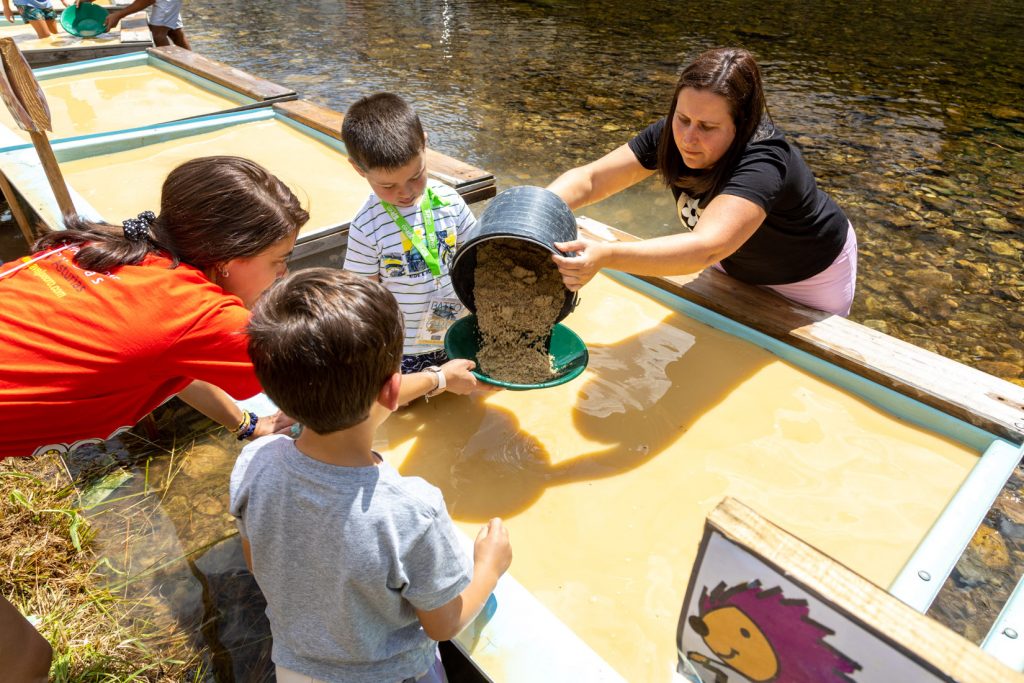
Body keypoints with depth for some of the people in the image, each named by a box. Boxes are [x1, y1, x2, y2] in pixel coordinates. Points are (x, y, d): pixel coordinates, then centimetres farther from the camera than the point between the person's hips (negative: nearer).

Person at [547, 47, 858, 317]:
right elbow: (588, 179, -26)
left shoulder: (762, 164, -42)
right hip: (735, 264, 5)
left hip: (811, 279, -4)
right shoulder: (673, 135, -23)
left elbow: (706, 248, -58)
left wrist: (606, 256, -71)